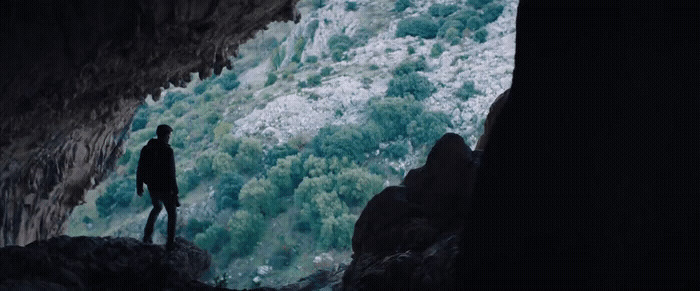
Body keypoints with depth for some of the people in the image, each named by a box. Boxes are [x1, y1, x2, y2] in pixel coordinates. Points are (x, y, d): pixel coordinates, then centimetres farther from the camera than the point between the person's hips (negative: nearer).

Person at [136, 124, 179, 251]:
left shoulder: (146, 149, -1)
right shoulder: (167, 151, -20)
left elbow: (140, 170, 4)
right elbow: (170, 173, -22)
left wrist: (139, 186, 17)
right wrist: (175, 192, -16)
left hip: (152, 188, 5)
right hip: (165, 189, -5)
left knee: (157, 208, 33)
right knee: (172, 214, 15)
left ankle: (147, 235, 28)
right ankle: (170, 243, 14)